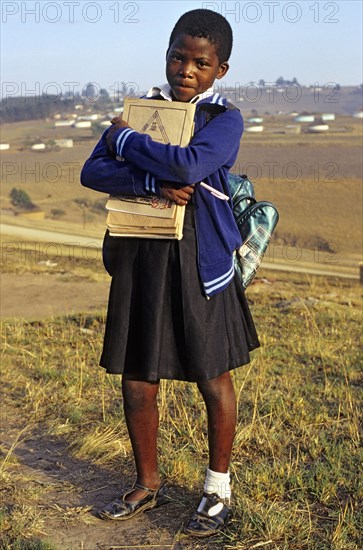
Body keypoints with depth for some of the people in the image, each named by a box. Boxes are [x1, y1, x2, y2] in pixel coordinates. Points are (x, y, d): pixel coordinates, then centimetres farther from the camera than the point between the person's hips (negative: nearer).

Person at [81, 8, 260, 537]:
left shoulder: (225, 118, -4)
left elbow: (190, 164, -25)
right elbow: (92, 171, -4)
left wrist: (125, 141, -11)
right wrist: (154, 183, -19)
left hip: (199, 261, -4)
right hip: (138, 259, 4)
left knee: (213, 377, 7)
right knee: (137, 377, 10)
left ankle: (218, 488, 27)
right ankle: (148, 484, 31)